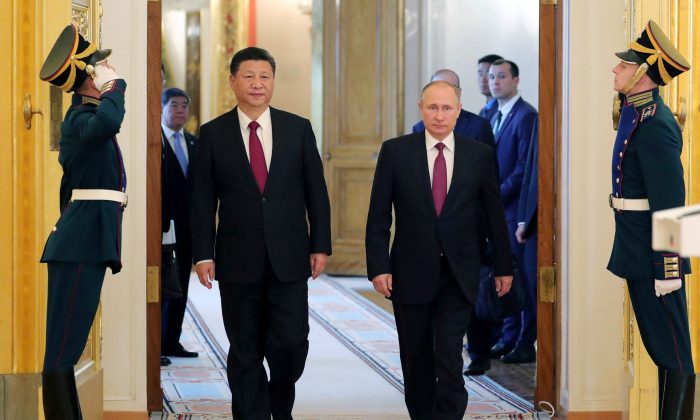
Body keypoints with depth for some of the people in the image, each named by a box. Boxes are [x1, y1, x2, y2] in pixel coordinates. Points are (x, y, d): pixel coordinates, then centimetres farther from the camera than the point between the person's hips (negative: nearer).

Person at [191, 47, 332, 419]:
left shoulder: (298, 129, 5)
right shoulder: (213, 134, 3)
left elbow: (316, 192, 7)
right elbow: (202, 200, 3)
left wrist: (320, 245, 2)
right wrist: (203, 254, -3)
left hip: (289, 259, 0)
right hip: (238, 262, 0)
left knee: (291, 343, -4)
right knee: (245, 352, 5)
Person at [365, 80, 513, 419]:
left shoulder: (480, 155, 1)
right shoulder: (395, 151, -1)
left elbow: (494, 215, 7)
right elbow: (378, 216, -1)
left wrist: (504, 267, 11)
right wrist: (378, 266, -7)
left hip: (458, 276, -1)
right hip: (411, 274, 1)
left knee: (450, 360, -9)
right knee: (416, 362, 11)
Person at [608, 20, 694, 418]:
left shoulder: (655, 125, -20)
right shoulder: (637, 113, 11)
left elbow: (670, 203, -22)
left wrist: (668, 269, -21)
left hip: (654, 257, -10)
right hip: (636, 251, 10)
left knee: (672, 353, -2)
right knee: (656, 344, 16)